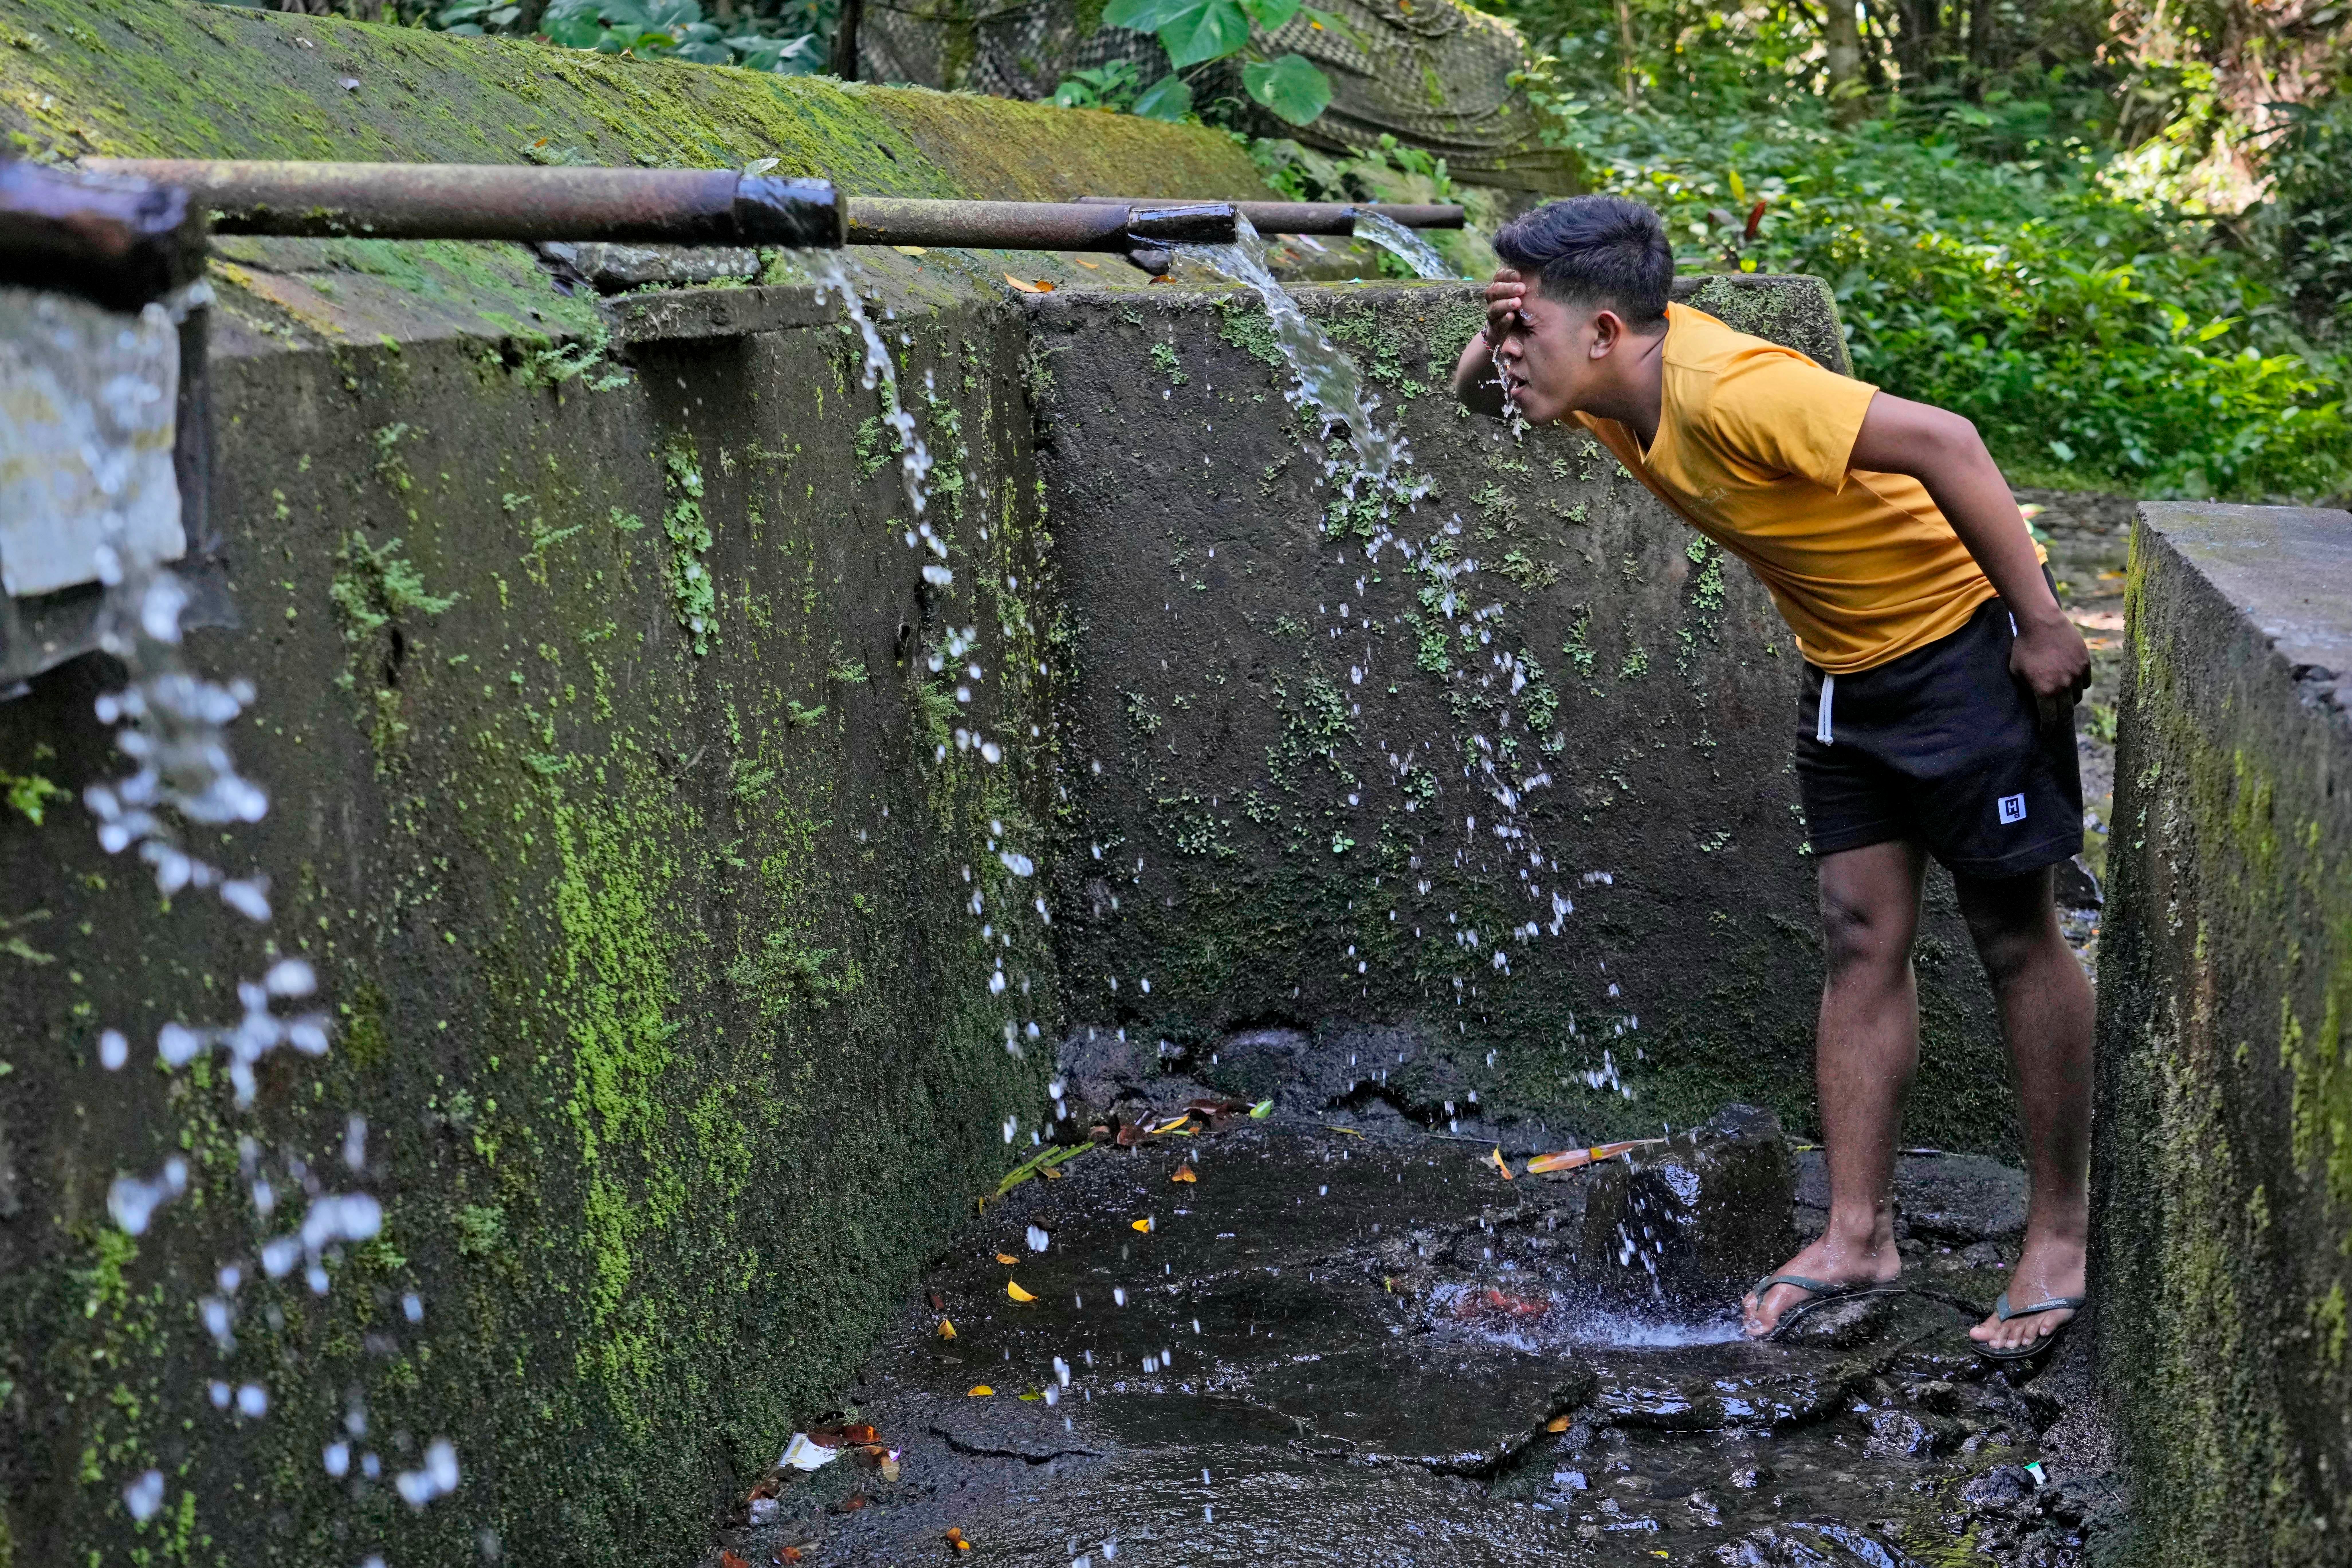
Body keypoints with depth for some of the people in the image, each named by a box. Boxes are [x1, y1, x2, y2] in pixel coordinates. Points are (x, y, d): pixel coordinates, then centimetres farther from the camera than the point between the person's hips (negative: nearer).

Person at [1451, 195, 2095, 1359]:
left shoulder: (1730, 392, -31)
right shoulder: (1614, 380, -5)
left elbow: (1944, 444, -33)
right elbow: (1478, 394, 12)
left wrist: (2041, 622, -27)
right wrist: (1496, 344, -12)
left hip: (1963, 637, -9)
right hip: (1849, 663, 9)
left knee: (2014, 937, 2)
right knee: (1861, 939, 8)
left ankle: (2061, 1235, 13)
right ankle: (1856, 1237, 14)